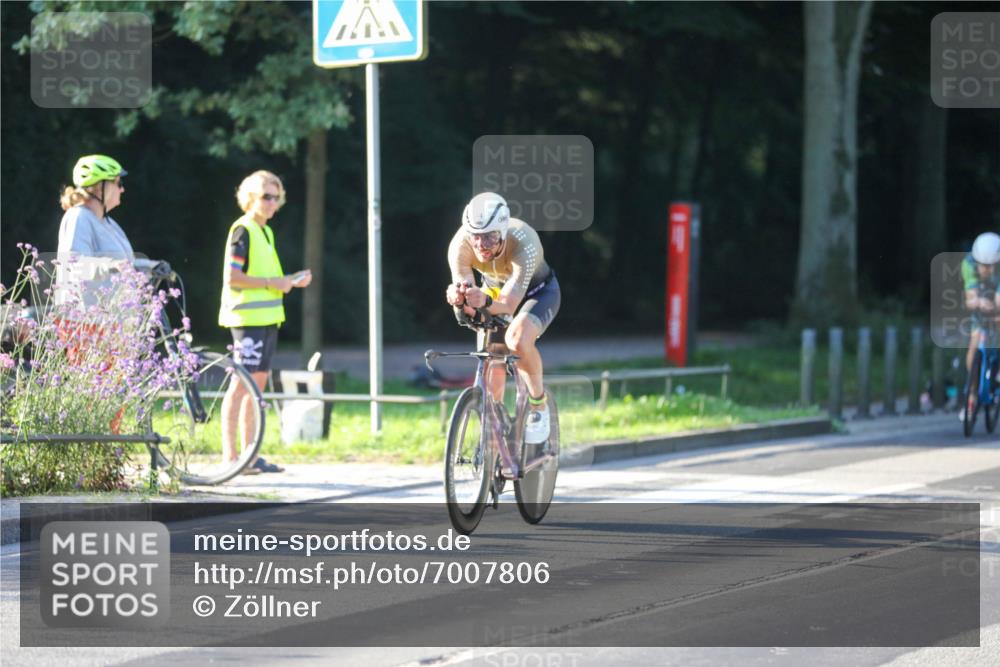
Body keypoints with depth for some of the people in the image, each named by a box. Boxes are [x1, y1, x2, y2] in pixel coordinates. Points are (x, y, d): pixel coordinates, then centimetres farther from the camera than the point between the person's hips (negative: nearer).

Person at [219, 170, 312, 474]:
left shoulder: (265, 232, 17)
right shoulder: (243, 230, -10)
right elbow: (232, 277, -18)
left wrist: (292, 280, 10)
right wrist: (272, 283, -16)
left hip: (267, 318, 9)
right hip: (247, 318, -9)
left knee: (258, 383, 10)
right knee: (241, 384, -9)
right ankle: (229, 455, -8)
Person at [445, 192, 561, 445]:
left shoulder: (524, 243, -40)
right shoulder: (460, 245, -31)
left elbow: (509, 303, -44)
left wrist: (485, 301, -65)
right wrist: (458, 298, -57)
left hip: (537, 291, -4)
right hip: (495, 292, 4)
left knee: (517, 338, -34)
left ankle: (538, 405, -11)